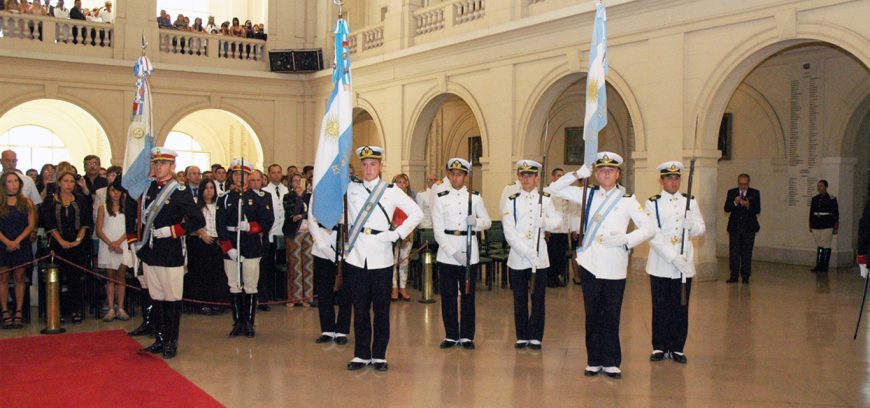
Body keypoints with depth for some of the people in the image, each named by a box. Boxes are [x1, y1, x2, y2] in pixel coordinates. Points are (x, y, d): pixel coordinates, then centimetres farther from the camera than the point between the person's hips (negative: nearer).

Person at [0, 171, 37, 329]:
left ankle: (19, 313, 4)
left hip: (21, 245, 1)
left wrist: (17, 241, -10)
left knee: (19, 278, 2)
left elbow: (31, 225, 1)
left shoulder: (27, 203, 7)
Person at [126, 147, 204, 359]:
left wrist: (172, 231, -15)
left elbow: (198, 220, -13)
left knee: (172, 299, 1)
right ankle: (159, 339, 23)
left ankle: (172, 342, 11)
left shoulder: (179, 192, -7)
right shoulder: (146, 189, 11)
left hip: (171, 255, -6)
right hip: (149, 253, 6)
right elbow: (133, 216, 24)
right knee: (156, 298, 12)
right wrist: (133, 239, 15)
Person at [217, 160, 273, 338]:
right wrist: (228, 248, -9)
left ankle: (249, 323, 12)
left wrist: (250, 227, -17)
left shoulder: (260, 197, 3)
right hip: (231, 249, 2)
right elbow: (221, 225, 1)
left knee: (250, 287, 1)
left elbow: (267, 222, 0)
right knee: (234, 286, 6)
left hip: (252, 248, -1)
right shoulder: (224, 198, 6)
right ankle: (238, 323, 17)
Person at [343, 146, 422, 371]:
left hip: (381, 259, -2)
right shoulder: (351, 189, 9)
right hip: (356, 257, 2)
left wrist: (397, 234, -4)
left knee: (381, 310, 4)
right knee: (360, 309, 6)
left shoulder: (392, 191, 2)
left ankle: (379, 355, 14)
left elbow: (416, 213, 3)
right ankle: (361, 354, 16)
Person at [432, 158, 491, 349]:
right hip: (446, 253, 0)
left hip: (470, 253, 0)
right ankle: (451, 335, 15)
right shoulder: (440, 198, 2)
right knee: (448, 296, 4)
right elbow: (438, 230, -4)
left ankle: (467, 336, 14)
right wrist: (454, 252, -13)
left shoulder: (475, 197, 5)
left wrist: (476, 222, -14)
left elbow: (488, 221, 9)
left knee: (468, 295, 4)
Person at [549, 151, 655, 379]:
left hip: (615, 268, -1)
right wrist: (577, 174, -2)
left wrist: (626, 239, -14)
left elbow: (649, 229, 1)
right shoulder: (588, 195, 10)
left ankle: (611, 363, 14)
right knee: (593, 316, 8)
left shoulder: (627, 200, 4)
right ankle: (594, 361, 17)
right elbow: (554, 189, 9)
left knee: (611, 317, 4)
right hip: (590, 264, 2)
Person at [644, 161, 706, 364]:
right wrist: (673, 258, -19)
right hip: (660, 265, -3)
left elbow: (702, 228, 10)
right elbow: (653, 235, -10)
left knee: (681, 309, 7)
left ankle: (677, 348, 18)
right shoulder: (652, 203, -1)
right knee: (660, 309, 4)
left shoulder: (690, 201, 11)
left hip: (685, 265, 3)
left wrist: (691, 224, -14)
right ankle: (659, 347, 16)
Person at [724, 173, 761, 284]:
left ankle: (745, 276, 8)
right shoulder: (731, 192, 6)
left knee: (747, 253, 1)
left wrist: (748, 206, -22)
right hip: (734, 227, 1)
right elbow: (726, 209, -1)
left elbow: (757, 210, -4)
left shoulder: (755, 193, 3)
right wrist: (735, 203, -19)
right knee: (734, 252, 2)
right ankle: (734, 276, 7)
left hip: (749, 228, -1)